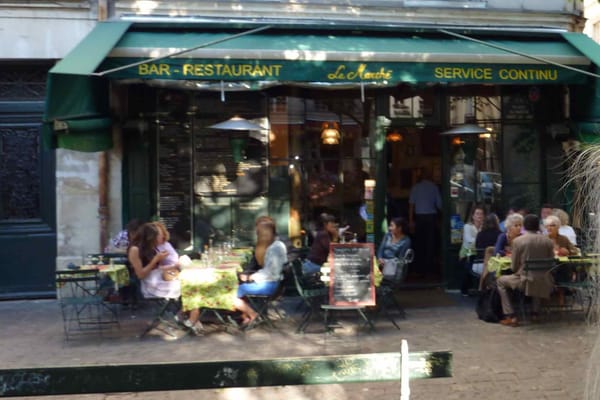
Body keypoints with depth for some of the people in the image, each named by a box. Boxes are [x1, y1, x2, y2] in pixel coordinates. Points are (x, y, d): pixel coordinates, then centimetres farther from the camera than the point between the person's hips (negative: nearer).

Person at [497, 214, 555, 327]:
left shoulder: (518, 241, -9)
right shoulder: (547, 241, -1)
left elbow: (514, 267, -4)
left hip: (525, 281, -4)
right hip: (544, 283, 4)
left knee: (500, 281, 21)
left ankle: (510, 317, 10)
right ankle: (536, 312, 37)